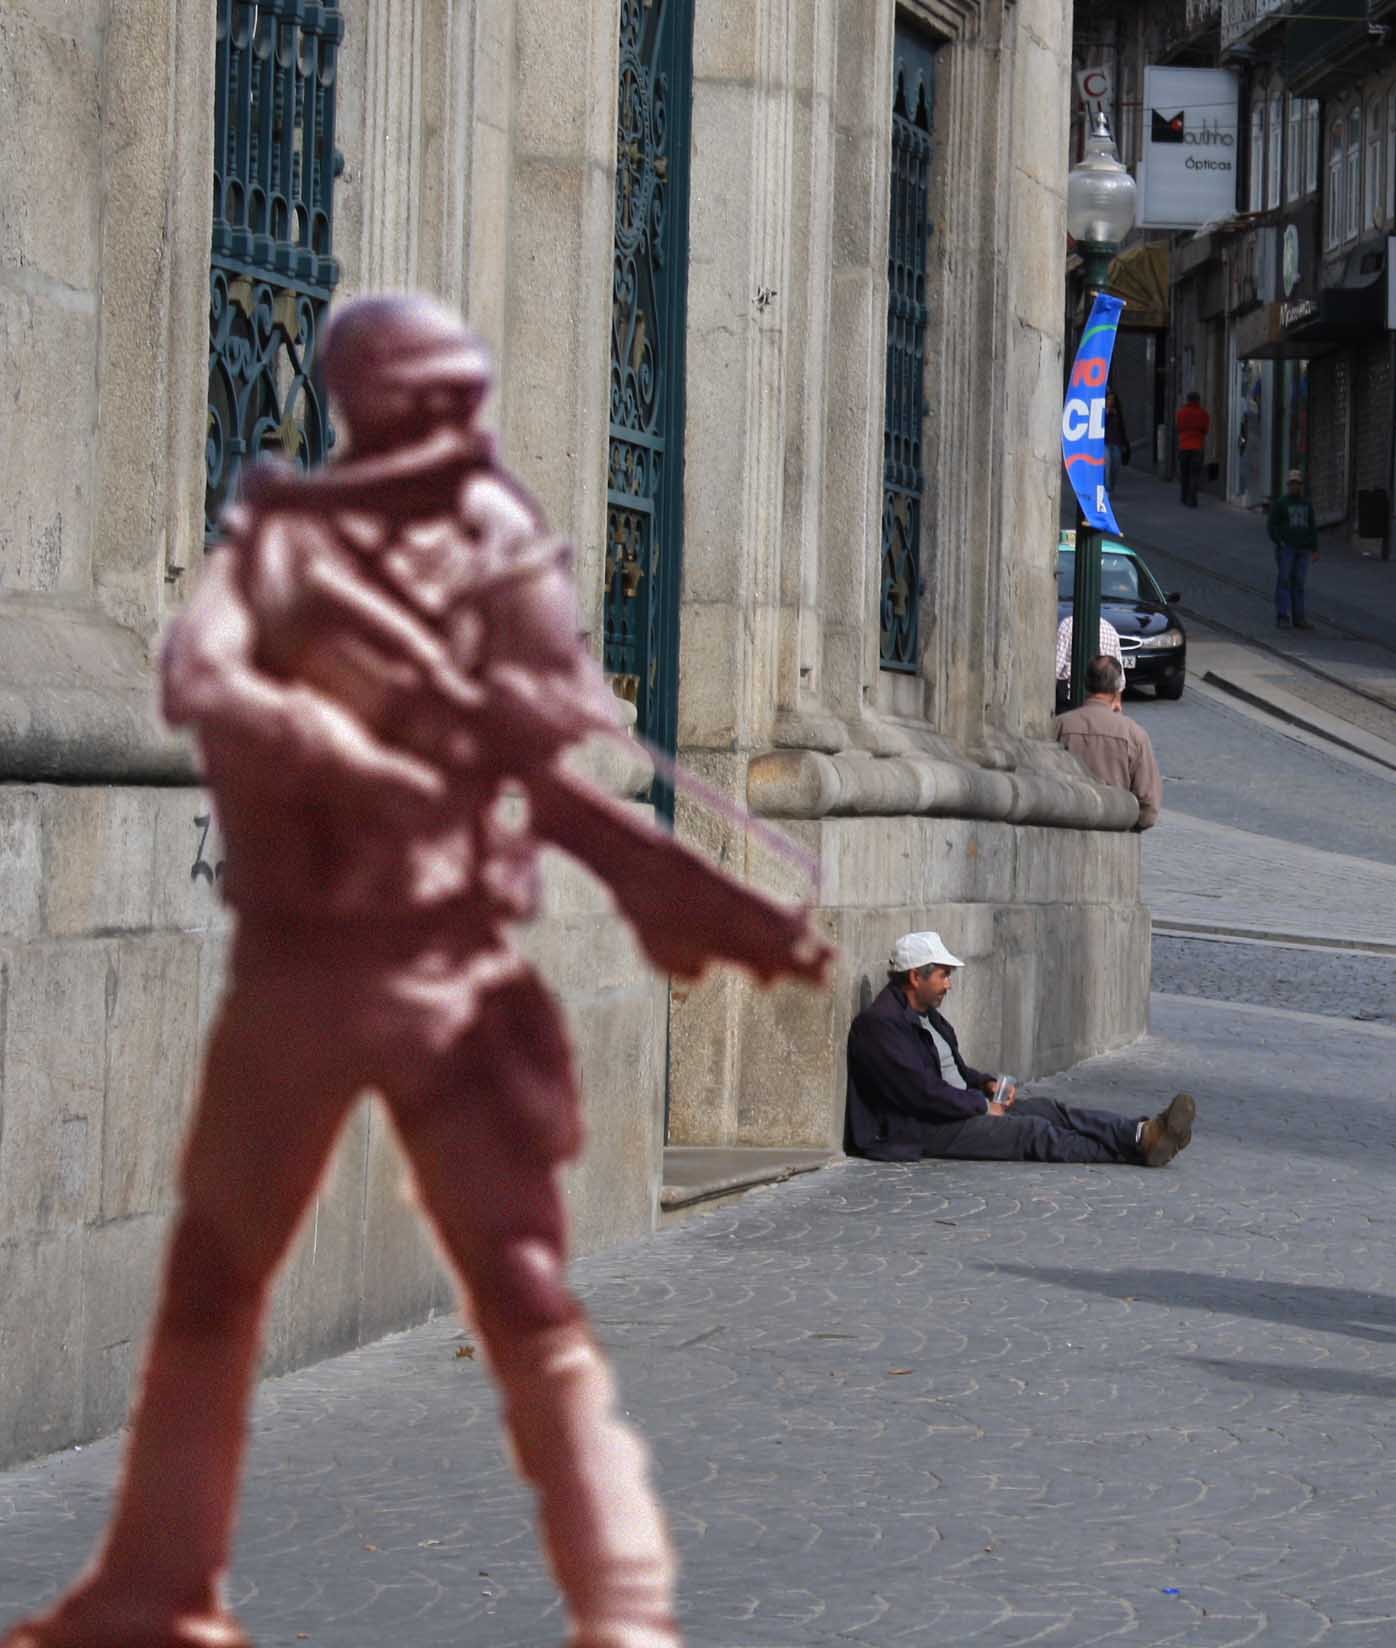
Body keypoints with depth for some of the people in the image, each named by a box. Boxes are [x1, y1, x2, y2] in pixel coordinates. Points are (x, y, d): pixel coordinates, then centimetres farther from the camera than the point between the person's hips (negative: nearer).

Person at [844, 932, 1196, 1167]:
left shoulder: (927, 1016, 19)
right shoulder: (880, 1024, -16)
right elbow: (921, 1091, -22)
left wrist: (987, 1083, 8)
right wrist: (982, 1105, -12)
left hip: (963, 1108, 10)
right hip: (924, 1130, -10)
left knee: (1051, 1110, -9)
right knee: (1034, 1131, -21)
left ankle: (1143, 1134, -24)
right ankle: (1139, 1148, -28)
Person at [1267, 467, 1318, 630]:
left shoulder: (1307, 505, 11)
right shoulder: (1279, 504, -1)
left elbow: (1312, 528, 11)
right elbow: (1271, 526, -4)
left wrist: (1315, 549, 5)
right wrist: (1279, 543, -16)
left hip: (1302, 549, 4)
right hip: (1285, 547, -4)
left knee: (1299, 583, 5)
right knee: (1283, 581, -7)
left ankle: (1298, 618, 6)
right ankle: (1282, 618, -9)